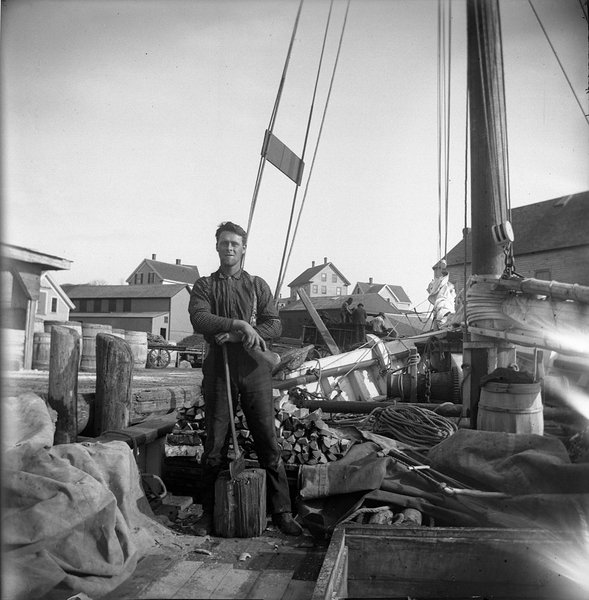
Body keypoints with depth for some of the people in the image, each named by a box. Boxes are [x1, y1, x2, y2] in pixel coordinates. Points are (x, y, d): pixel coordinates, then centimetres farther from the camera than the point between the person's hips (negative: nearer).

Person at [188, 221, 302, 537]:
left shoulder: (258, 285, 12)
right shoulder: (204, 286, 10)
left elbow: (275, 325, 1)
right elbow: (199, 319, -9)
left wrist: (239, 335, -13)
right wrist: (239, 324, -20)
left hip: (253, 367, 0)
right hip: (218, 368, 0)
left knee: (268, 440, 1)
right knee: (215, 445, 5)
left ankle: (282, 511, 10)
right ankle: (209, 513, 20)